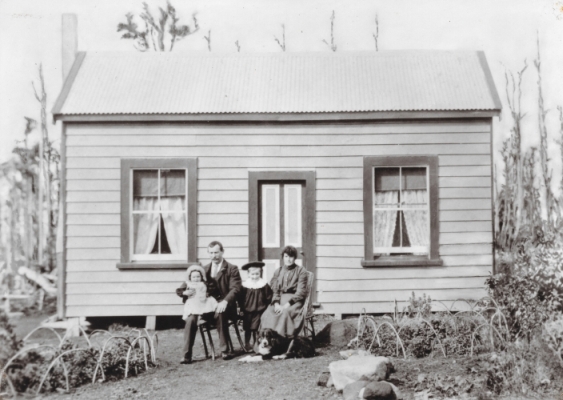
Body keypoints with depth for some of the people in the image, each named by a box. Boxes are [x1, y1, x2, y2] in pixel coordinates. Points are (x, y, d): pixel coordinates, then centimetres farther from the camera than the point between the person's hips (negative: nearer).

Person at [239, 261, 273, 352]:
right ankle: (247, 344, 19)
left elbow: (269, 297, 1)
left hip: (259, 311, -1)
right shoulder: (245, 286, -5)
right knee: (247, 329, 9)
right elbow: (240, 298, 2)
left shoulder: (264, 285, -4)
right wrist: (242, 308, -2)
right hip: (247, 311, 1)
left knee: (256, 329, 3)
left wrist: (265, 307, -3)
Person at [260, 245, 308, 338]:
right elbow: (274, 290, 11)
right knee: (267, 314, -28)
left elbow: (301, 292, -4)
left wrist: (287, 304, -15)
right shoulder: (278, 271, 19)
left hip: (294, 300, -3)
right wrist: (276, 304, -10)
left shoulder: (301, 271, 5)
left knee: (285, 313, -36)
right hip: (279, 300, 4)